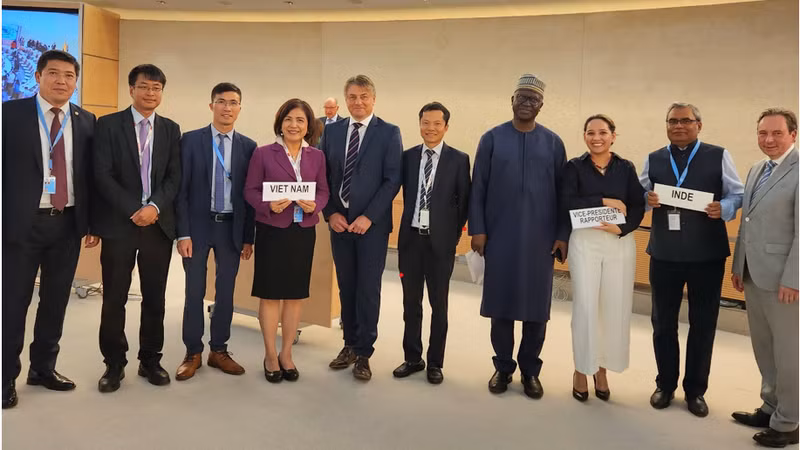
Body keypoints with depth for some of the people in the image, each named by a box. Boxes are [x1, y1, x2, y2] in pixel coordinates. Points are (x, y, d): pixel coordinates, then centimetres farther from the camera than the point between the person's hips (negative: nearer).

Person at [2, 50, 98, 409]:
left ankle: (44, 368, 28)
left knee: (56, 300, 13)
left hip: (68, 223, 3)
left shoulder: (86, 121, 7)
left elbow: (90, 175, 9)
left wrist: (93, 221, 6)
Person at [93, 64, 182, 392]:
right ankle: (114, 364, 18)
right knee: (114, 299, 4)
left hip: (159, 223, 2)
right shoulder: (109, 124, 2)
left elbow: (174, 177, 4)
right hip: (119, 223, -2)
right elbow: (102, 174, -6)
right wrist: (133, 211, -13)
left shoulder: (171, 129, 11)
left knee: (154, 298, 8)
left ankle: (151, 361, 21)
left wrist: (154, 207, -12)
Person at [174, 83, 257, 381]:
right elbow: (181, 189, -4)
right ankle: (193, 353, 18)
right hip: (198, 225, -1)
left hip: (232, 227, 2)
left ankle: (219, 350, 24)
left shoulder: (248, 147, 3)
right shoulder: (191, 140, -1)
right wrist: (183, 233, -10)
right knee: (194, 292, 5)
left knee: (226, 292, 10)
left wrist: (249, 237, 2)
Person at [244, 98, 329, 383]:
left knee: (296, 294, 9)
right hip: (272, 230, -3)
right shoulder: (263, 154, -2)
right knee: (270, 293, 4)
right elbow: (250, 190, -3)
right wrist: (268, 205, -20)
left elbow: (323, 190, 7)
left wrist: (315, 205, -14)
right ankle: (270, 355, 19)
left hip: (304, 231, 3)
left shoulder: (317, 157, 6)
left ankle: (286, 354, 24)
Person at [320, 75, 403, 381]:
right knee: (346, 286, 11)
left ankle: (363, 353, 13)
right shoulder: (332, 131, 9)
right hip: (339, 220, 4)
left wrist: (368, 217, -14)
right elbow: (323, 176, 9)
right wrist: (330, 213, -4)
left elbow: (392, 180, -8)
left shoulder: (389, 133, -2)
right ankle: (350, 345, 25)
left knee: (368, 289, 1)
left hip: (371, 223, -3)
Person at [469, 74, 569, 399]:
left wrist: (563, 234, 0)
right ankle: (503, 366, 22)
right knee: (500, 302, 7)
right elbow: (478, 188, 1)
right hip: (499, 236, 0)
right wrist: (477, 229, -5)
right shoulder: (492, 138, 2)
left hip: (540, 238, 1)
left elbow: (563, 192, 4)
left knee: (537, 305, 7)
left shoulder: (553, 143, 4)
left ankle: (530, 369, 22)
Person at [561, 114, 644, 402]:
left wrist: (622, 228, -16)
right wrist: (605, 202, -15)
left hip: (620, 242, 2)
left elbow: (638, 206, 1)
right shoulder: (574, 166, 2)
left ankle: (602, 368, 20)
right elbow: (568, 202, -11)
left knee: (615, 307, 4)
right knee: (585, 306, -2)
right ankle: (581, 370, 13)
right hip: (585, 241, -2)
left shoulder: (626, 168, 6)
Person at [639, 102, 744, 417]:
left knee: (703, 325, 9)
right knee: (663, 323, 12)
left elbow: (738, 195, 0)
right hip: (664, 254, 2)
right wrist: (648, 199, -15)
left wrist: (723, 208, -21)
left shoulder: (719, 156, 1)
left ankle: (695, 390, 26)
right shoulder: (653, 160, 9)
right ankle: (665, 385, 29)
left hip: (707, 255, -2)